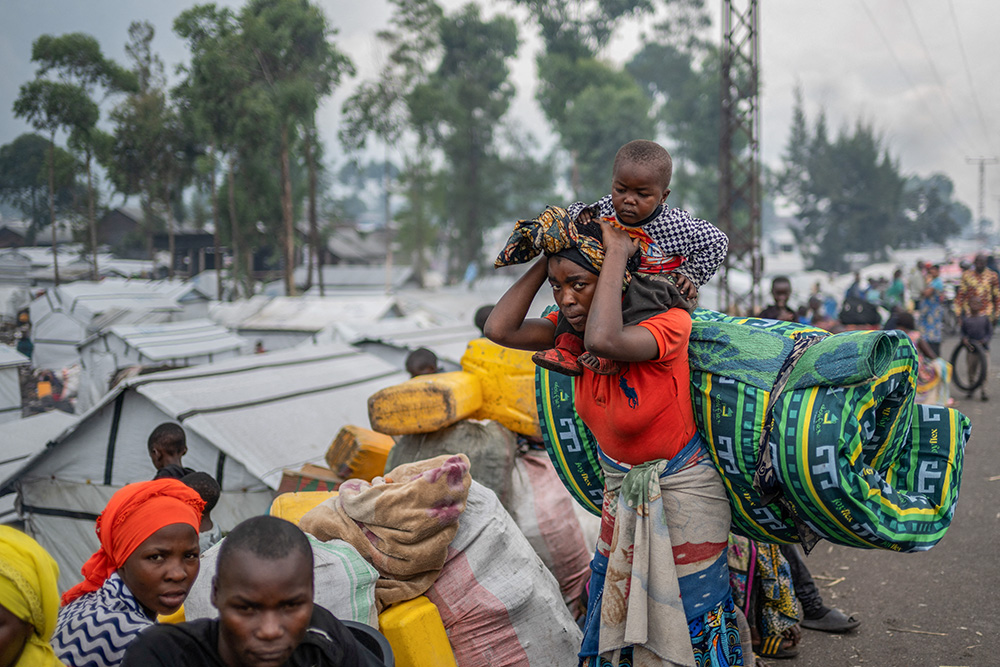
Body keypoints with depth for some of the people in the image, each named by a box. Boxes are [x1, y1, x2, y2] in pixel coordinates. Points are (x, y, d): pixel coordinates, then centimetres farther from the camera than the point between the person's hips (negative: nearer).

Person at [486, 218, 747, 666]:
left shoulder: (668, 324, -27)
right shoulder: (574, 326, -7)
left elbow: (603, 340, -47)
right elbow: (500, 329, -20)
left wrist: (618, 252, -37)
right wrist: (549, 260, -18)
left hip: (682, 494, -6)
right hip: (622, 492, 6)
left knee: (680, 628, 8)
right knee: (614, 617, 17)